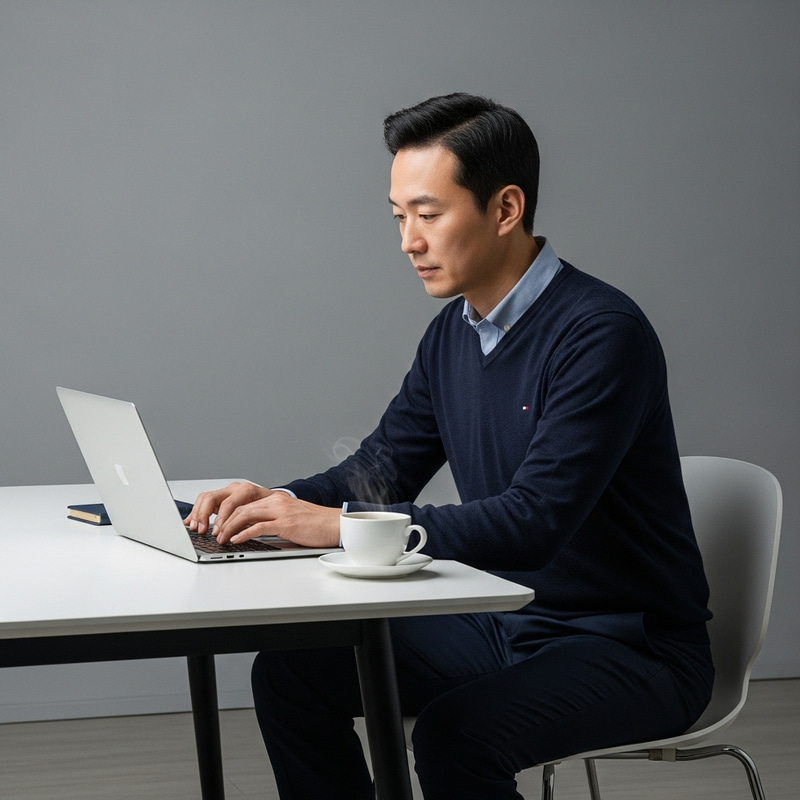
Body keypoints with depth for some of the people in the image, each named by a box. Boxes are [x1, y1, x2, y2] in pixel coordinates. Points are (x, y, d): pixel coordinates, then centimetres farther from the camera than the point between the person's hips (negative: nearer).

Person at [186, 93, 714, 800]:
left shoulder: (603, 333, -21)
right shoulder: (452, 334, 6)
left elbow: (533, 522, -29)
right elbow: (381, 469, 14)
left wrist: (340, 524, -29)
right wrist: (275, 502, -7)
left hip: (631, 647, -8)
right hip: (502, 625, 8)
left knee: (455, 731, -32)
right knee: (292, 672, -2)